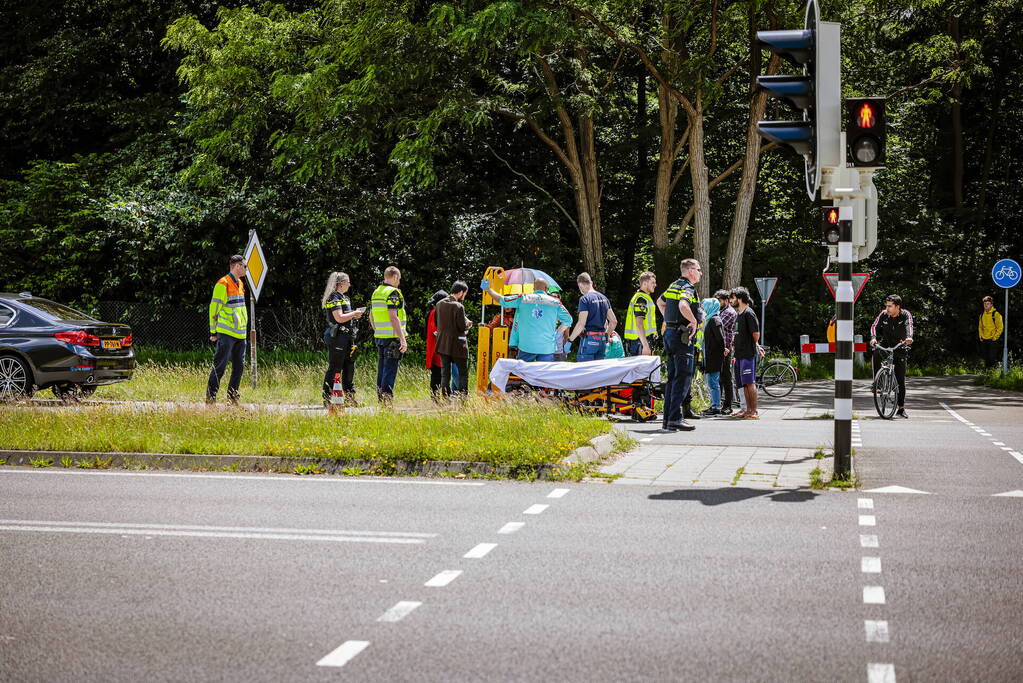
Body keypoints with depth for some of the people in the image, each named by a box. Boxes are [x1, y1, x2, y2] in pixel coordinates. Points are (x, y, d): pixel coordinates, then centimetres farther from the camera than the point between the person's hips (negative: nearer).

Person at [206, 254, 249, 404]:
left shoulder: (240, 284, 16)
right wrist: (213, 331, -10)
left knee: (239, 366, 10)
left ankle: (232, 395, 20)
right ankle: (210, 397, -2)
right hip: (226, 333, -8)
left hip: (240, 333, 8)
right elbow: (214, 308, -10)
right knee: (220, 366, -7)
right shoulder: (223, 284, -11)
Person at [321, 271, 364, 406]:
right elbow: (339, 318, -20)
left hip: (347, 337, 10)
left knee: (349, 367, 11)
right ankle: (328, 398, -3)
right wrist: (354, 313, -9)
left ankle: (350, 397, 18)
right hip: (337, 336, -10)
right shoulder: (334, 298, -12)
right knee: (335, 368, -7)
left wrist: (354, 315, 7)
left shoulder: (344, 297, 19)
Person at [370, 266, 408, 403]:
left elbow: (371, 317, 19)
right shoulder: (393, 292, -12)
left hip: (379, 336, 8)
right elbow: (393, 317, -20)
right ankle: (387, 400, -8)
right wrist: (402, 339, -20)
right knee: (390, 371, -6)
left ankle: (380, 399, 17)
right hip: (392, 337, -8)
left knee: (382, 369, 13)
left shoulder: (376, 292, 14)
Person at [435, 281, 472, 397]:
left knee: (445, 373, 10)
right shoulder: (458, 307, -17)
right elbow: (463, 327, -15)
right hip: (457, 345, -6)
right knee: (463, 372, 3)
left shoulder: (439, 304, 4)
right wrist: (468, 323, 5)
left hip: (442, 344, 6)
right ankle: (463, 397, -2)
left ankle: (446, 397, 10)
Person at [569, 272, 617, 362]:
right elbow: (614, 321, 15)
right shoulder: (603, 298, 13)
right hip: (602, 340, 7)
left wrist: (570, 339, -10)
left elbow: (581, 324, -17)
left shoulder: (584, 299, -10)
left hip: (589, 338, -7)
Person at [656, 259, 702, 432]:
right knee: (683, 378, -8)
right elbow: (683, 306, -33)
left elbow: (660, 302, 32)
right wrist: (694, 321, -19)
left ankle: (667, 420, 13)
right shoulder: (688, 288, -13)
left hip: (670, 333, 10)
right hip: (682, 336, -9)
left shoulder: (674, 286, 16)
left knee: (672, 377, 12)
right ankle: (675, 419, -12)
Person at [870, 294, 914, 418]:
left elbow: (909, 326, -32)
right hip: (885, 344, 1)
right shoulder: (883, 314, -8)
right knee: (876, 355, -35)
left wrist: (909, 337, -53)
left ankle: (901, 408, 10)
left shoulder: (906, 315, -14)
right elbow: (874, 326, -16)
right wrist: (873, 337, -38)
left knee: (901, 379, 0)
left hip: (900, 348, -1)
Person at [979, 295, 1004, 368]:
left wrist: (995, 337, -12)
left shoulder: (996, 314, -8)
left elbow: (1000, 327, -9)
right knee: (986, 359, 11)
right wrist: (981, 336, 10)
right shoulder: (982, 315, 11)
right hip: (984, 340, 6)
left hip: (993, 340, -6)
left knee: (993, 359, -9)